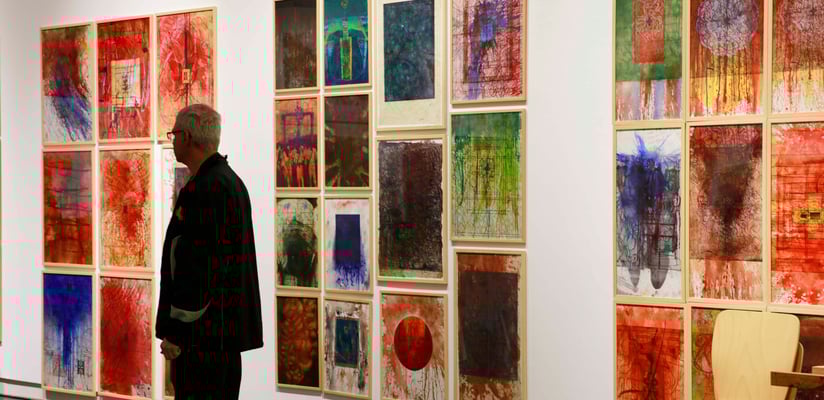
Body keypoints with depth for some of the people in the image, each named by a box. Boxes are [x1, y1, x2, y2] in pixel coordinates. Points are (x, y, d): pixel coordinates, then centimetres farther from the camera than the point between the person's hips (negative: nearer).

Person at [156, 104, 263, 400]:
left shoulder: (206, 188, -17)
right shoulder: (230, 181, 15)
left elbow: (199, 267, -22)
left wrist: (176, 332, -18)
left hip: (203, 330, -10)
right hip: (227, 326, 10)